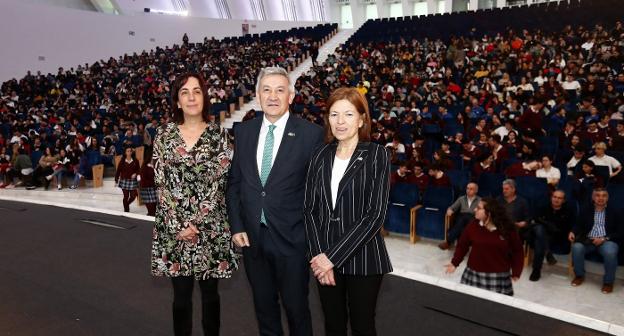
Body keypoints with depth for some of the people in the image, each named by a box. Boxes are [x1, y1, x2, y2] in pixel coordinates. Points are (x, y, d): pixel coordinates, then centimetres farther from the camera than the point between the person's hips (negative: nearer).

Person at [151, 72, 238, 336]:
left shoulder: (218, 135, 0)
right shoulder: (164, 134, 3)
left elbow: (218, 183, -6)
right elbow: (162, 183, -1)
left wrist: (196, 222, -12)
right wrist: (177, 225, -9)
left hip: (210, 225, -1)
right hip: (173, 226, 1)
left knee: (210, 292, 11)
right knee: (181, 294, 9)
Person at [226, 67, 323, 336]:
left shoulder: (311, 134, -9)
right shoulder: (243, 132, 4)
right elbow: (234, 183, 8)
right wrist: (236, 227, 1)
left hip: (291, 238, -3)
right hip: (252, 237, 4)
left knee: (296, 307, 12)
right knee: (263, 305, 20)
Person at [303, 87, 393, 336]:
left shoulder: (377, 155, -7)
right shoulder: (321, 156, 4)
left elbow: (375, 215, -14)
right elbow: (310, 209, 2)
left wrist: (333, 256, -16)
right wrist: (319, 255, -11)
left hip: (362, 258, -3)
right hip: (324, 259, 3)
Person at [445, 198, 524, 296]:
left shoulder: (508, 229, -7)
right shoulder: (473, 225, -5)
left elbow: (517, 251, 2)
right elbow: (462, 245, 3)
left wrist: (516, 272, -1)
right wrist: (455, 263, -1)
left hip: (499, 277, -1)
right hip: (474, 274, 1)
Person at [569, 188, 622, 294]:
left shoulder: (614, 212, 10)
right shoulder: (586, 211, 16)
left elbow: (619, 233, 3)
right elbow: (578, 225, 10)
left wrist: (604, 239, -13)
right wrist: (573, 232, -14)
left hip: (607, 241, -2)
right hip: (588, 240, 2)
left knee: (610, 252, -36)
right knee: (576, 247, -30)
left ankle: (608, 281, -13)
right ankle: (579, 275, -7)